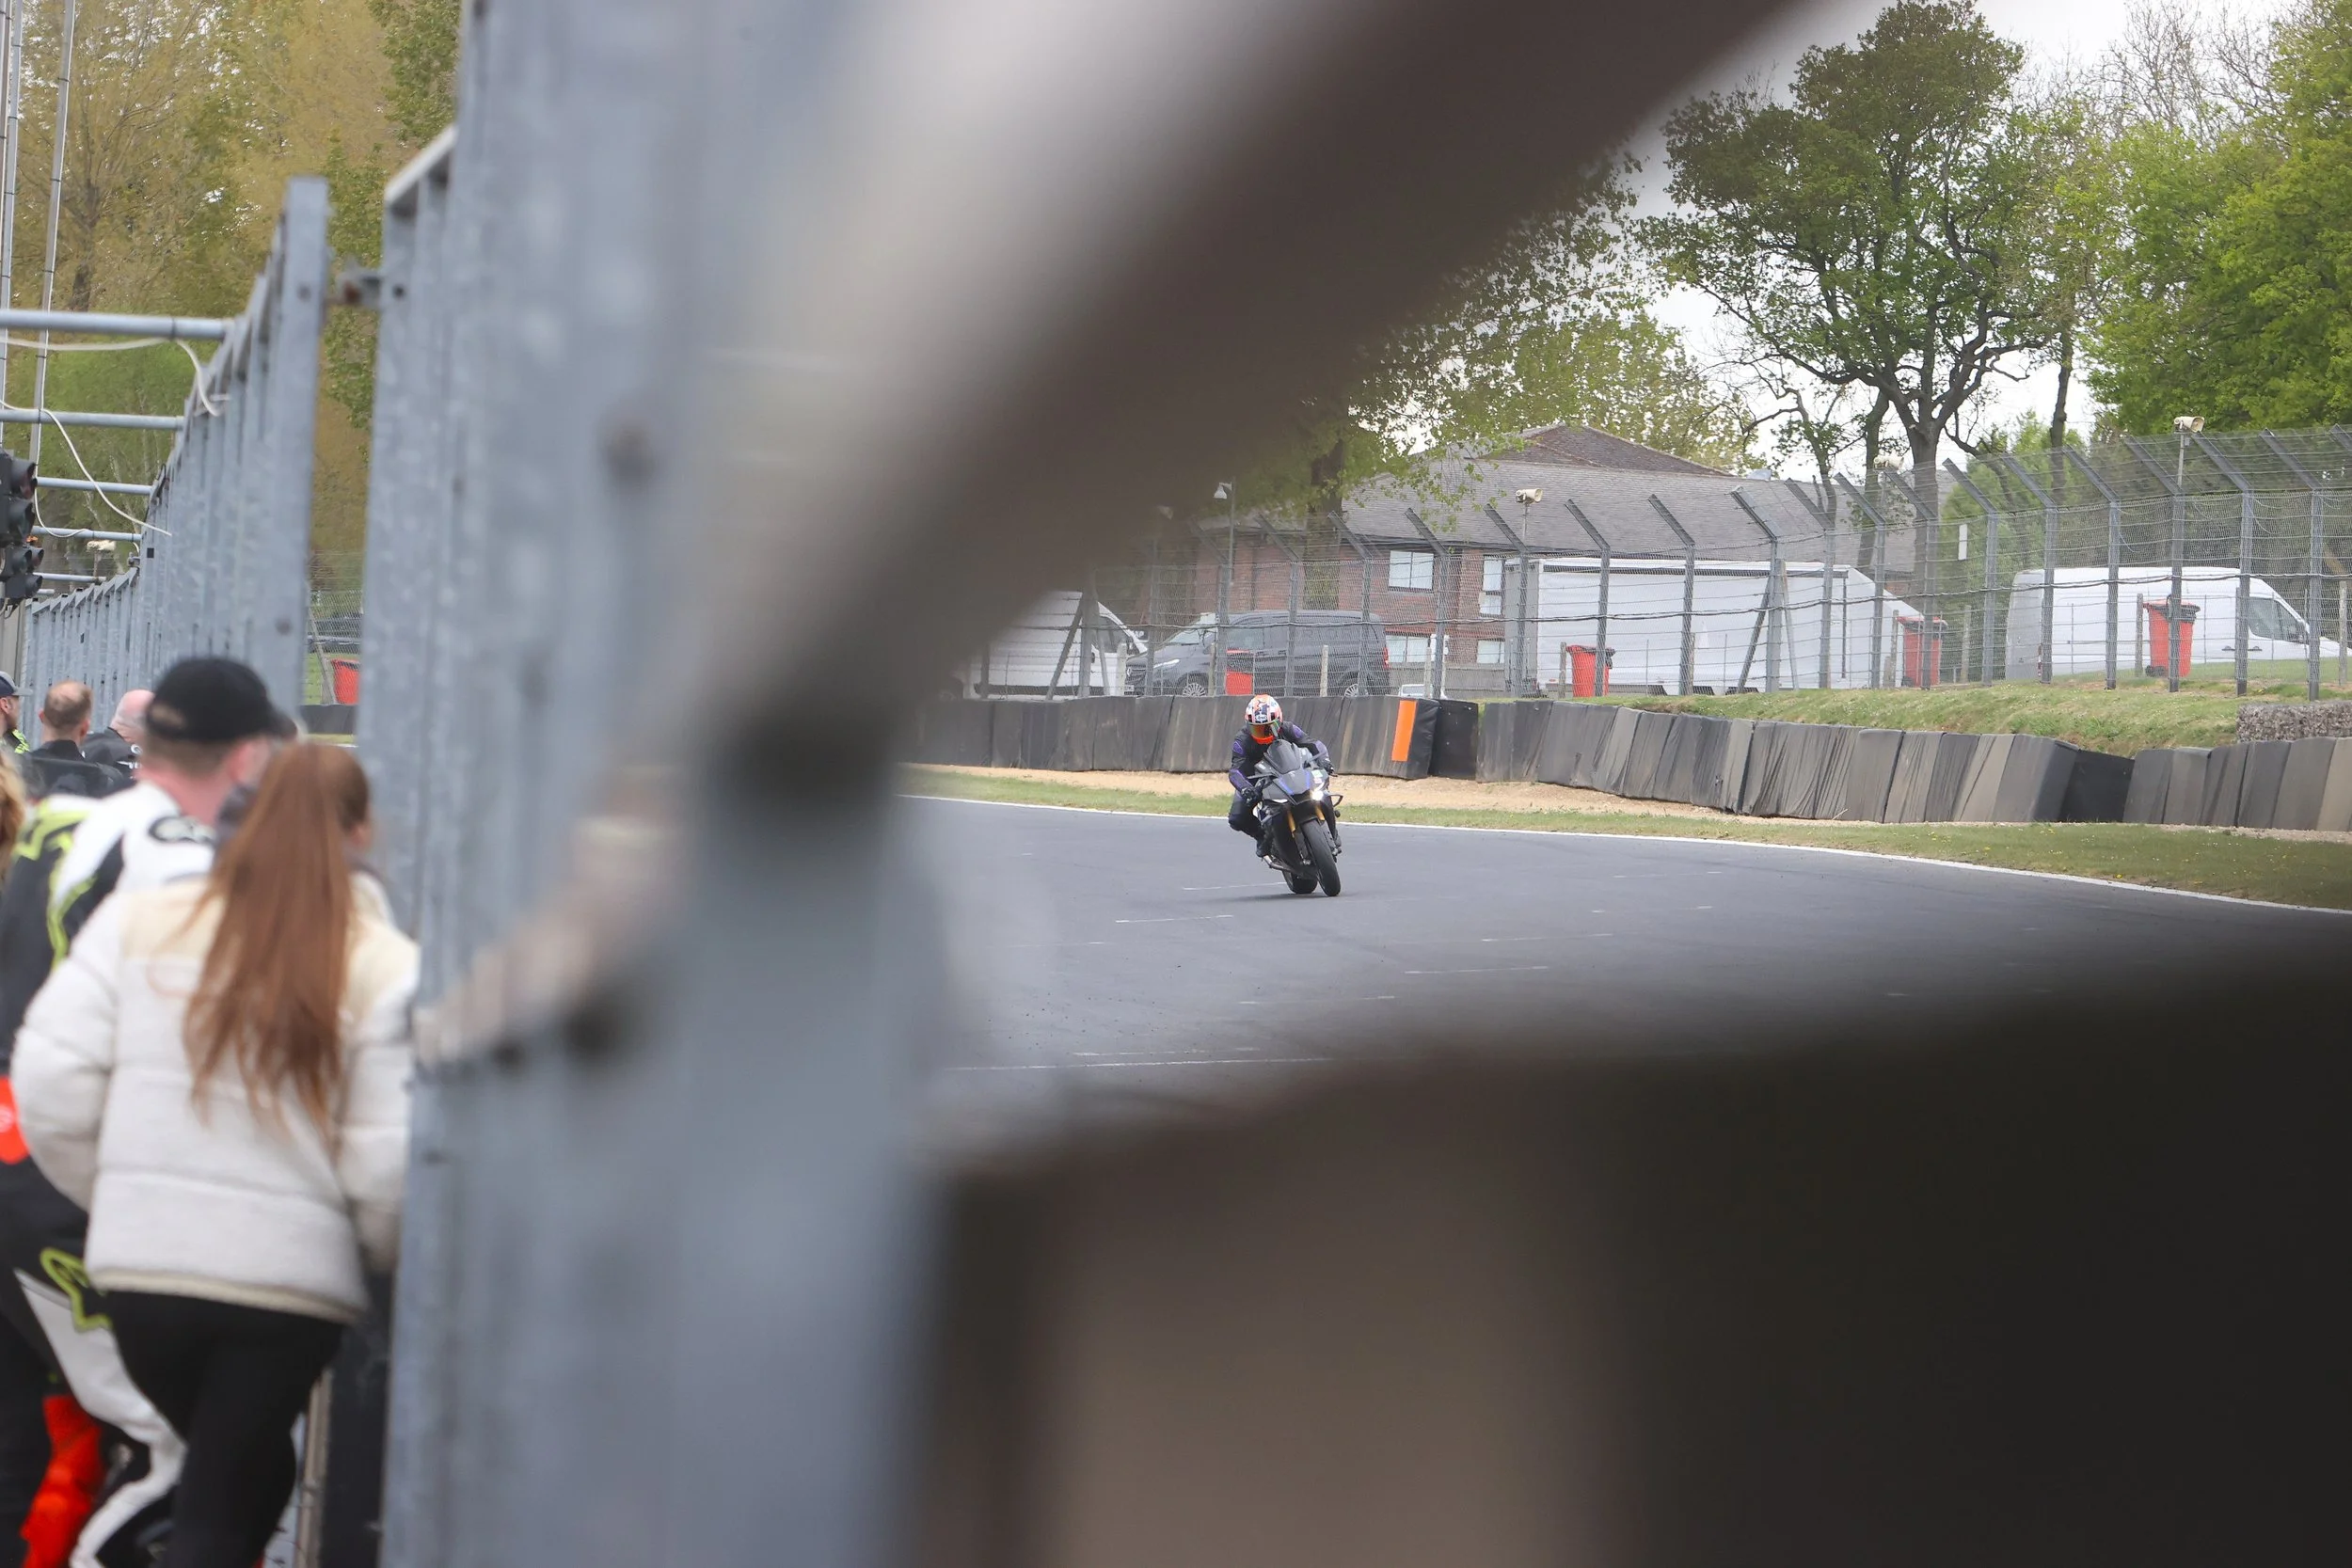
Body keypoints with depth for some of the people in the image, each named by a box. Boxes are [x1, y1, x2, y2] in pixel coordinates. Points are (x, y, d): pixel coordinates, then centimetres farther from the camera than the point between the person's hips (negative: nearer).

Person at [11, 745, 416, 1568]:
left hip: (140, 1263, 3)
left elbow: (50, 1088, -4)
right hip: (292, 1276, -2)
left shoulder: (140, 921, 0)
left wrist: (118, 1194, 12)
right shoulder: (385, 967, -7)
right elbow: (388, 1166, -10)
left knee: (240, 1477, 24)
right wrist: (381, 1252, 11)